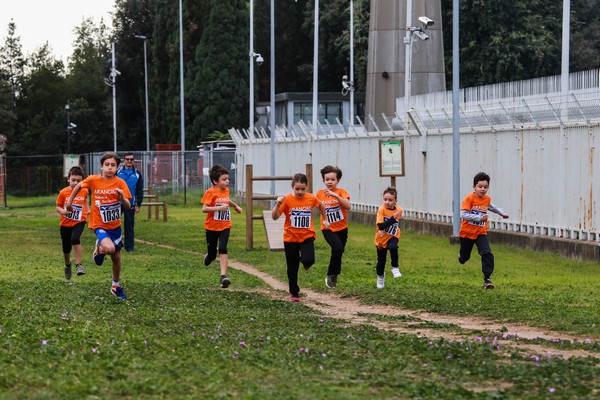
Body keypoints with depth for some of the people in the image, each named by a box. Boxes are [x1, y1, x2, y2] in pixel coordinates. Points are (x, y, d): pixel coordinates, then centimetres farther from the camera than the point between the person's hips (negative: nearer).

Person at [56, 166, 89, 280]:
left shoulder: (84, 191, -4)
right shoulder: (63, 192, -10)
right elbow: (58, 207, -2)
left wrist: (88, 209, 5)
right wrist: (63, 211, -23)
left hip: (79, 222, -1)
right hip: (65, 223, 1)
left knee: (75, 239, -31)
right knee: (66, 249, 12)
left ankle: (79, 265, -26)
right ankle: (67, 265, 43)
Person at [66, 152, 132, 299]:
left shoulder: (120, 183, -11)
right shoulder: (93, 180, -11)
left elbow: (128, 206, -15)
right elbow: (78, 186, 9)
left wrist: (122, 197, -36)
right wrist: (70, 201, 14)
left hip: (115, 225, 3)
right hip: (99, 225, -3)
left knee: (116, 257, 14)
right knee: (109, 248, -31)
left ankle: (116, 286, 37)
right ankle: (100, 248, 6)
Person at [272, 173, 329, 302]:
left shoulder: (311, 198, -4)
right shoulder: (287, 199, -12)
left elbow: (320, 205, 20)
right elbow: (274, 217, -19)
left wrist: (325, 220, 22)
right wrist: (278, 204, -33)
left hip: (307, 236, 1)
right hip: (290, 238, -1)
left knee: (308, 260, -24)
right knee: (292, 268, 8)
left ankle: (304, 261, 14)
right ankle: (294, 293, 27)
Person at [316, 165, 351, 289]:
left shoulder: (341, 192, -7)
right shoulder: (320, 193, 0)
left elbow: (348, 206, -24)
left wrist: (335, 195, -35)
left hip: (342, 228, 1)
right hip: (328, 229, -1)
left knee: (339, 252, 12)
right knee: (338, 248, -25)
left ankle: (333, 276, 35)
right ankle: (331, 275, -11)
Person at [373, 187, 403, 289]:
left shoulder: (399, 210, -10)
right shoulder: (382, 210, -19)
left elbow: (395, 223, -1)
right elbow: (381, 226, -27)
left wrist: (385, 229, -18)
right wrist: (393, 218, -34)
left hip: (393, 236, 1)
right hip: (381, 238, -1)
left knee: (393, 247, -33)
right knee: (381, 260, 11)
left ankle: (395, 268, -13)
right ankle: (380, 276, 39)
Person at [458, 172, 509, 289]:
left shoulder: (487, 199, 2)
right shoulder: (469, 198, -17)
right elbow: (463, 214, -27)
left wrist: (501, 213, 29)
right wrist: (479, 218, -34)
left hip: (481, 232, 3)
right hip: (467, 232, -3)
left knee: (487, 254, -20)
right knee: (464, 257, 15)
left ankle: (487, 279, -17)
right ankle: (462, 255, 54)